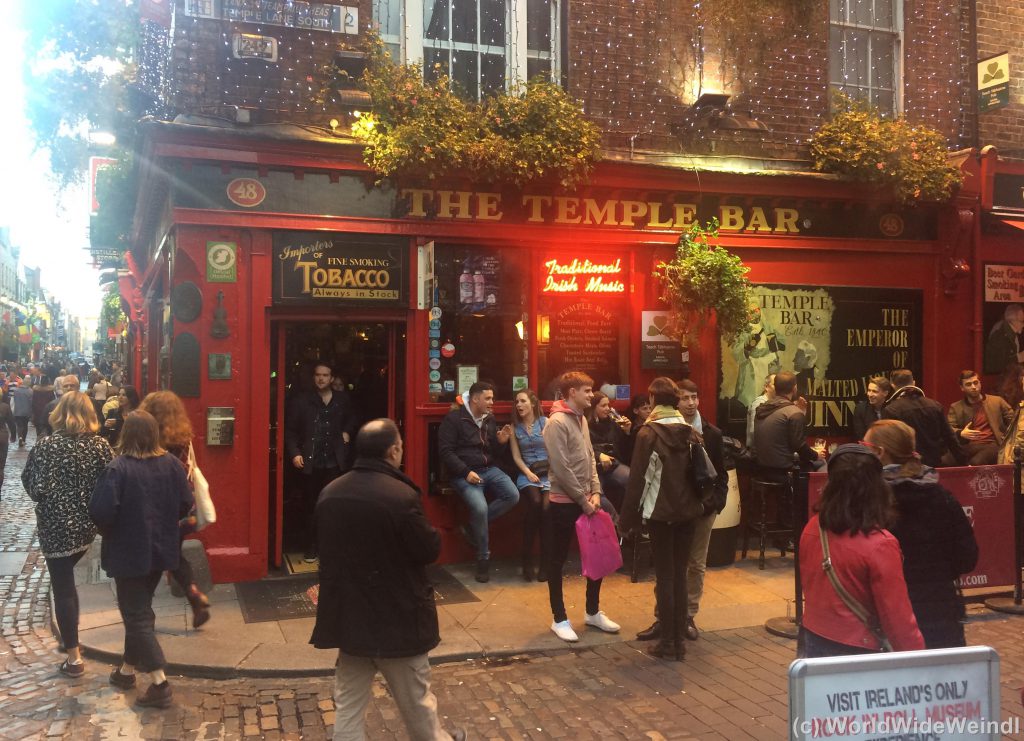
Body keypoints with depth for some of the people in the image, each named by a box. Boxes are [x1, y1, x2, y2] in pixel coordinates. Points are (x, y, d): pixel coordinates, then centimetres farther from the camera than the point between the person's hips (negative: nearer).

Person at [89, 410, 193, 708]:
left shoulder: (118, 468, -20)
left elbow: (101, 511, -23)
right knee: (140, 608, 22)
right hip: (161, 549, 6)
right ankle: (127, 669, 36)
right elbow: (186, 503, 0)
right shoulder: (171, 463, -5)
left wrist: (109, 532, -2)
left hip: (129, 552, -5)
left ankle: (160, 683, -3)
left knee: (136, 615, 3)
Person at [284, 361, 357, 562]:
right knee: (310, 506, 7)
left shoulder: (342, 400, 7)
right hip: (311, 462, -1)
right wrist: (294, 453, -9)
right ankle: (311, 548, 16)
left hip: (335, 462, 1)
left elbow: (351, 420, 27)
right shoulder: (302, 400, 0)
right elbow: (289, 429, 1)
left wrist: (347, 433, 9)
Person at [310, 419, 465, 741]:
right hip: (397, 616, -5)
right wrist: (428, 530, 5)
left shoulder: (329, 493, -1)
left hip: (348, 615, 5)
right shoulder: (401, 496, -23)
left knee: (348, 701, 13)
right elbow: (431, 549, -14)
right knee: (416, 698, 16)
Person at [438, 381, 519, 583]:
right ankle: (483, 559, -10)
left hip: (489, 469, 6)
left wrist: (501, 442, -4)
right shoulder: (454, 419, -5)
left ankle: (473, 527, -3)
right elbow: (446, 451, -11)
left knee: (513, 495, -20)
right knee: (480, 507, -29)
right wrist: (466, 472, -19)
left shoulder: (490, 419, 14)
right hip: (464, 473, -6)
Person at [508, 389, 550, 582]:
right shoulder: (514, 427, 12)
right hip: (527, 473, 1)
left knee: (546, 506, -29)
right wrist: (528, 472, -9)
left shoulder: (546, 423, 6)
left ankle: (545, 562, -20)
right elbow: (516, 456, 7)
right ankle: (527, 560, -22)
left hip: (548, 472, -1)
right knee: (534, 503, -31)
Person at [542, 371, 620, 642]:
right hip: (564, 503, -8)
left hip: (586, 500, 9)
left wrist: (595, 492, 0)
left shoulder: (581, 419, 11)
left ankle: (593, 612, 28)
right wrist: (582, 500, -16)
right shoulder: (557, 422, -16)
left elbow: (590, 459, 13)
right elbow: (562, 468, -20)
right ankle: (559, 619, 14)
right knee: (558, 560, 4)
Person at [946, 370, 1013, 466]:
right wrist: (961, 434, -16)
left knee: (975, 462, -37)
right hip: (970, 446, 1)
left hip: (993, 445, -1)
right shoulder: (955, 407, 16)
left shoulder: (997, 401, 16)